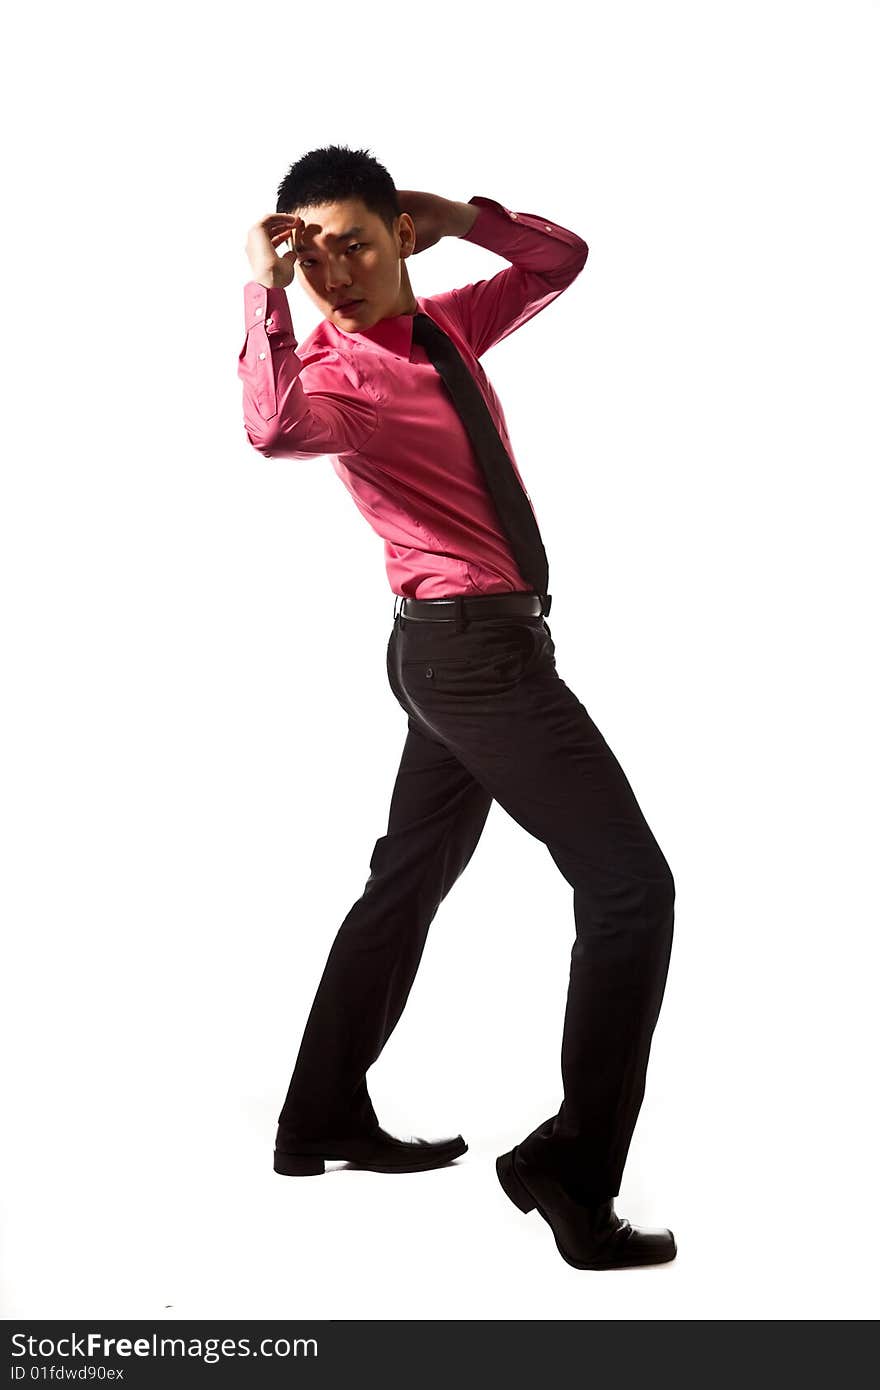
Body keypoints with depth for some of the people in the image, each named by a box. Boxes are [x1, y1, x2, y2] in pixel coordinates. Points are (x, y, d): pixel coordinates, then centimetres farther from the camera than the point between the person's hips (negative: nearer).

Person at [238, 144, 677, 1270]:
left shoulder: (447, 325, 11)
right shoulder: (335, 370, -14)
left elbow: (562, 258, 21)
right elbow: (273, 427, -39)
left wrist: (464, 218, 6)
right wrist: (266, 289, -28)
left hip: (465, 649, 9)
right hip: (473, 646, -9)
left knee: (411, 878, 16)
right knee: (630, 884, -10)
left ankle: (325, 1120, 30)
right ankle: (572, 1170, -4)